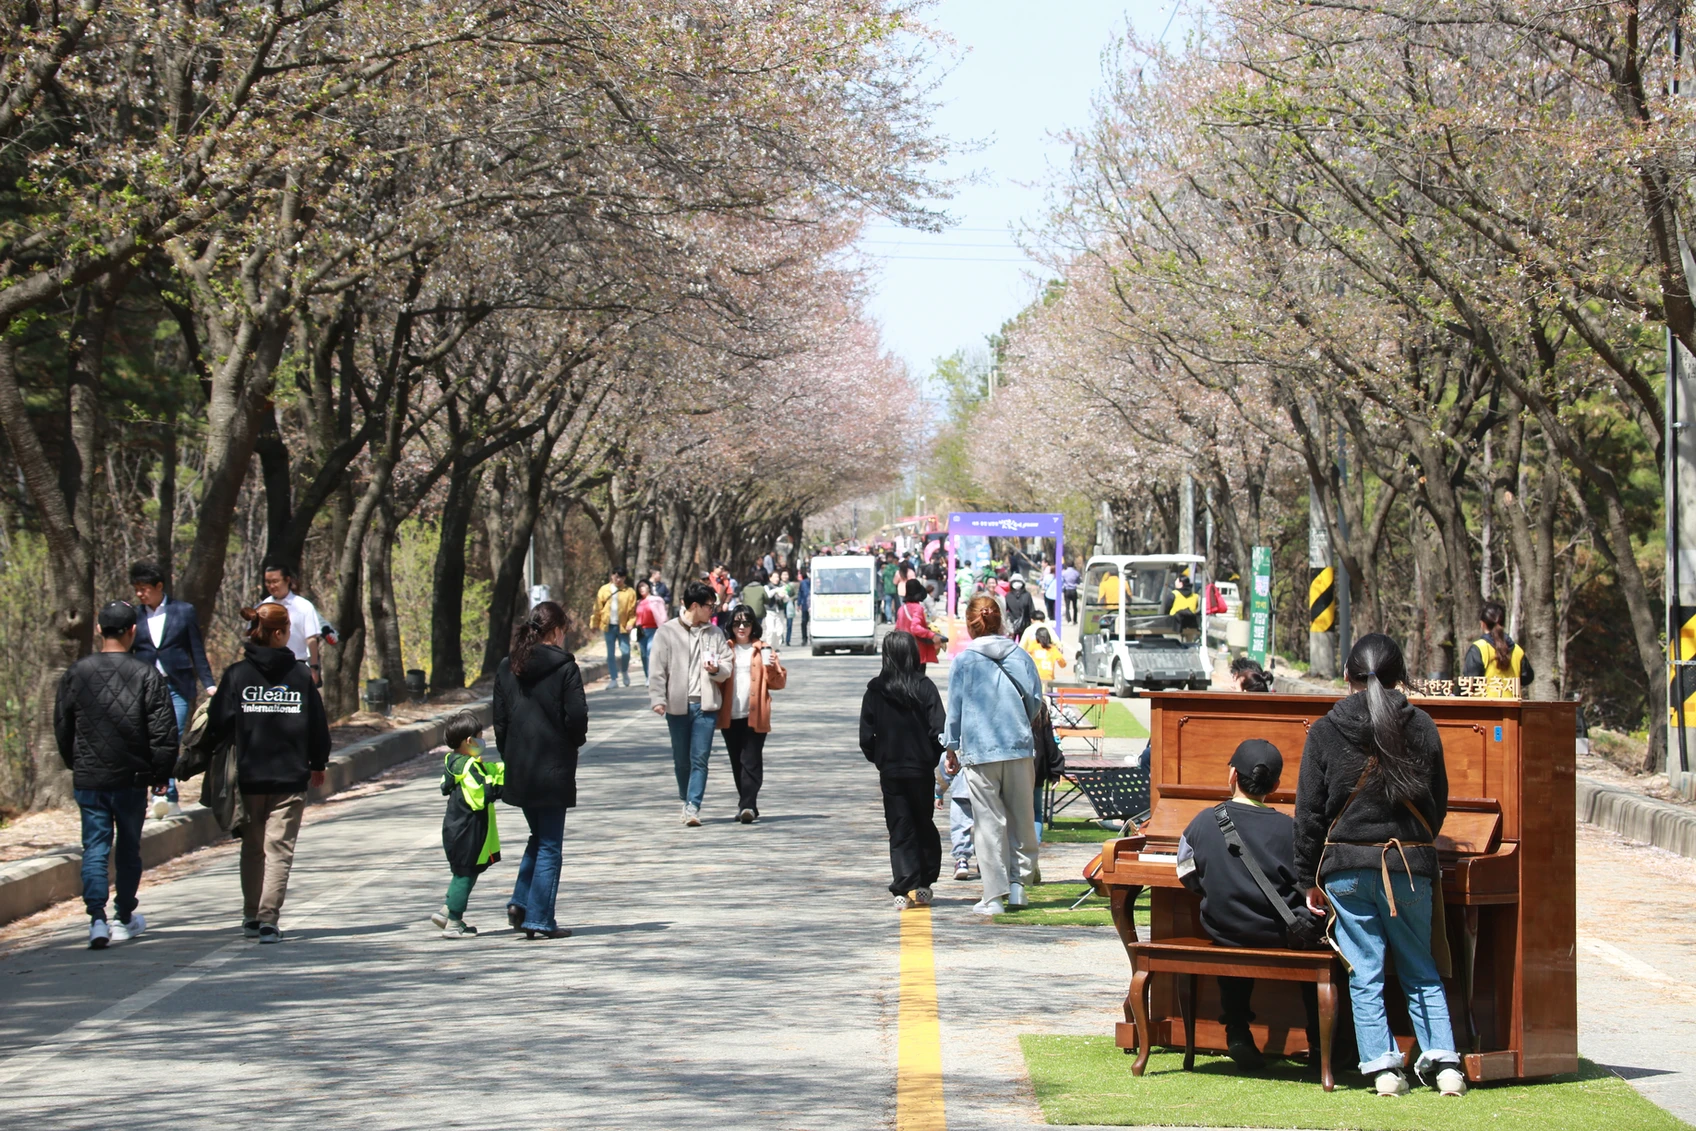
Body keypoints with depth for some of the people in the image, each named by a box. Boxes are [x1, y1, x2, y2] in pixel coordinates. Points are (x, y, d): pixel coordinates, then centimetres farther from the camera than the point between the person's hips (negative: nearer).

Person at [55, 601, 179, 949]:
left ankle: (97, 917, -14)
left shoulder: (75, 673, 0)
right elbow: (164, 733, -9)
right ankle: (126, 918, 25)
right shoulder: (147, 675, -8)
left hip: (88, 780, 1)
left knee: (95, 847, 3)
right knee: (128, 848, 13)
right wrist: (160, 774, 2)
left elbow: (61, 727, 9)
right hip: (132, 779, -1)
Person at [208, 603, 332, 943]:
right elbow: (318, 725, 2)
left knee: (252, 848, 17)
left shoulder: (236, 674, -3)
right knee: (279, 850, -1)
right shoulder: (301, 674, -3)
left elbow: (219, 725, -7)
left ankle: (251, 916, 22)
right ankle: (268, 919, -11)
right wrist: (318, 764, 17)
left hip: (248, 776, 2)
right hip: (290, 776, -1)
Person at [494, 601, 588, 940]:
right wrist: (574, 742, 6)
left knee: (539, 837, 22)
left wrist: (509, 756, 14)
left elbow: (500, 720, 6)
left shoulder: (507, 668, 5)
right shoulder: (564, 667, -10)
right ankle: (539, 920, 1)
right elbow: (577, 718, -14)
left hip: (518, 769, 5)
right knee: (550, 846, 2)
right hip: (553, 770, -5)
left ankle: (520, 903, 11)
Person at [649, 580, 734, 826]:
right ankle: (686, 799, 30)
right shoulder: (667, 632, 1)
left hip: (705, 704, 1)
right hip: (677, 704, -1)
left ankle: (693, 808, -9)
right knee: (681, 758, 10)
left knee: (700, 758, -7)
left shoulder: (714, 633, 8)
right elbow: (658, 669, 0)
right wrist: (658, 698, -11)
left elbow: (727, 669, 9)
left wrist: (717, 669, -13)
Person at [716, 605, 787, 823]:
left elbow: (779, 682, 6)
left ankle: (747, 805, -14)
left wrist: (772, 668, -13)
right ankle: (747, 805, 19)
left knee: (751, 762, -9)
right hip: (730, 715, 3)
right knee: (737, 763, 9)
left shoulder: (763, 650, 7)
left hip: (754, 715, -3)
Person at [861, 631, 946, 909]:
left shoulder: (875, 691, -3)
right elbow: (939, 730, -12)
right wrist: (933, 758, 5)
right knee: (924, 825, 16)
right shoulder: (924, 687, -8)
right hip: (921, 769, -1)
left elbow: (866, 737, -3)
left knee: (899, 829, 5)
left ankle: (904, 889, -5)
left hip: (889, 771, 1)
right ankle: (923, 885, 15)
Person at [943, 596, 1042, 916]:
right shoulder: (1019, 655, 5)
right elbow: (1035, 700, 11)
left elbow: (954, 709, 2)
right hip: (1019, 747, 2)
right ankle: (1018, 883, 12)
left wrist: (951, 748, 13)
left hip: (979, 750, -2)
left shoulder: (964, 661, -1)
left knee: (988, 823, 0)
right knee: (1021, 817, 13)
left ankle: (994, 896, 0)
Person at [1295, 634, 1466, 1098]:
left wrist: (1311, 878, 6)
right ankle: (1444, 1061, 2)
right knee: (1421, 971, 11)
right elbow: (1438, 801, 9)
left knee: (1364, 973, 4)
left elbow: (1309, 812, -1)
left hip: (1347, 865, -1)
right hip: (1410, 862, 1)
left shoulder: (1325, 731, -2)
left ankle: (1383, 1065, -1)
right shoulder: (1421, 726, 1)